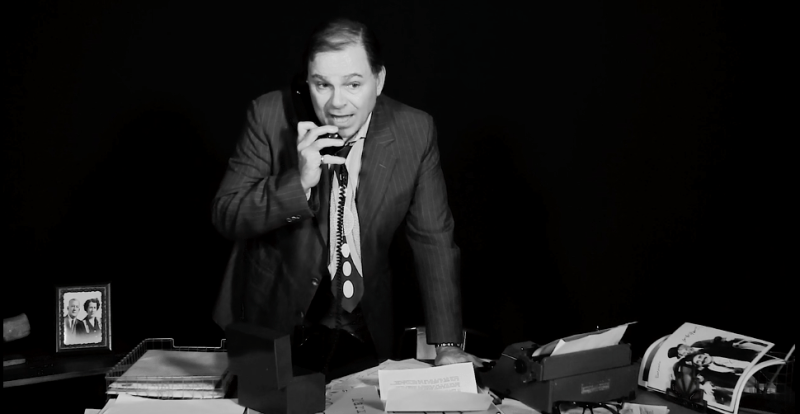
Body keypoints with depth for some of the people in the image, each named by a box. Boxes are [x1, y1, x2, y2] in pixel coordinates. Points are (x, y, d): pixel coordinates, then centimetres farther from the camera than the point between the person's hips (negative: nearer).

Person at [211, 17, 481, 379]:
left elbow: (433, 240, -4)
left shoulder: (415, 131, -10)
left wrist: (447, 346, -9)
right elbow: (225, 217, -12)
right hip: (272, 321, -1)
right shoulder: (270, 116, -13)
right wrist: (299, 181, -28)